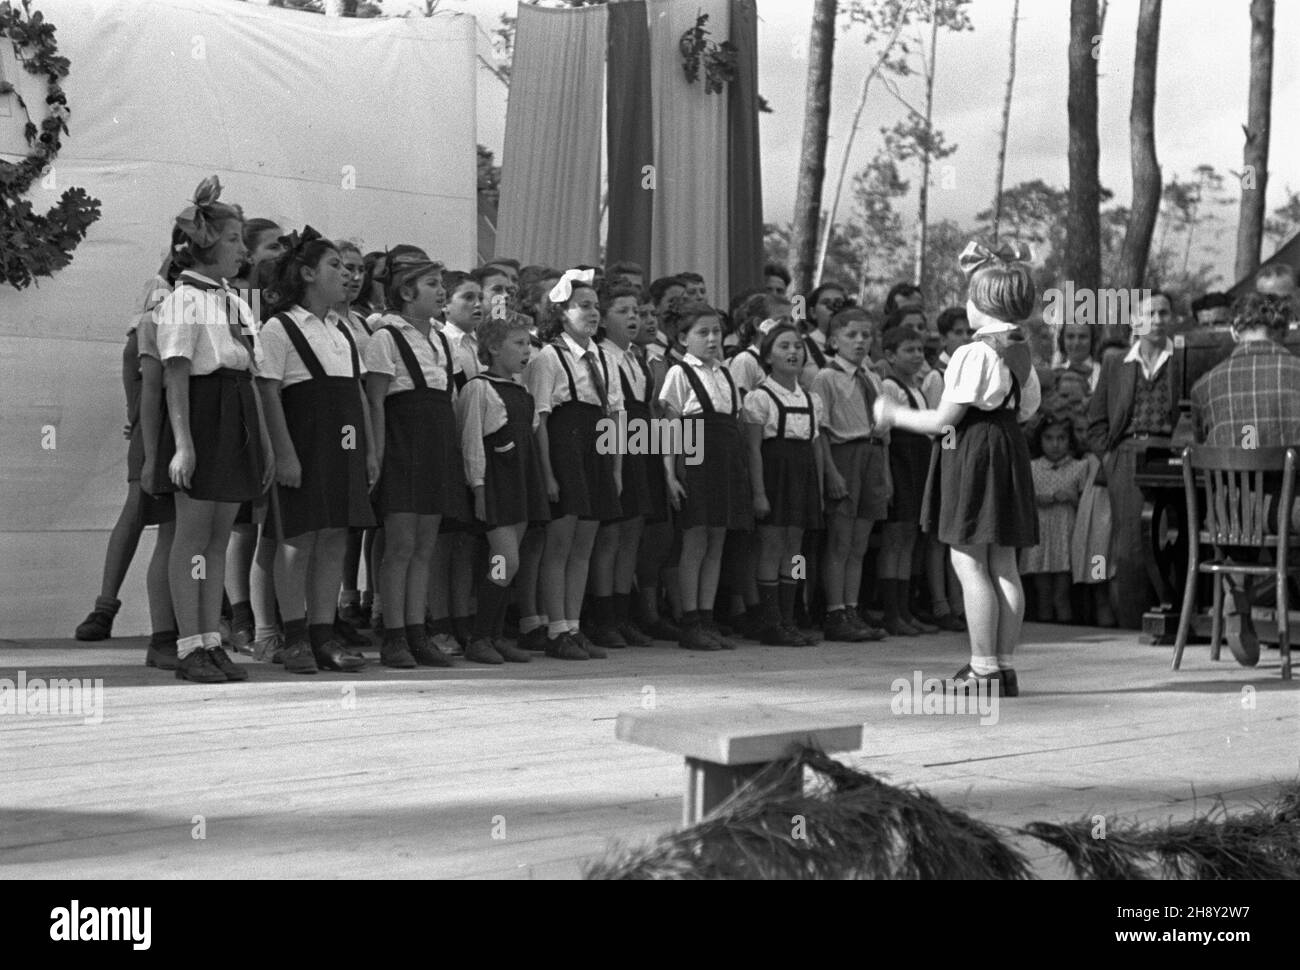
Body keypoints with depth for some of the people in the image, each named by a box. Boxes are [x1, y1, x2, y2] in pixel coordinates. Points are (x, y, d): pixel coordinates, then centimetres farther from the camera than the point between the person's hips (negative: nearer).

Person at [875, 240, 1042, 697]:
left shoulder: (975, 354, -16)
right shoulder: (1021, 353, 10)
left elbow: (944, 420, -15)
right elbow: (1028, 410, 17)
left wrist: (894, 414, -2)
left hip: (971, 453, -9)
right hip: (1010, 452, 9)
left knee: (968, 562, -4)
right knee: (1003, 565, 10)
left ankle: (984, 669, -2)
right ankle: (1005, 667, 14)